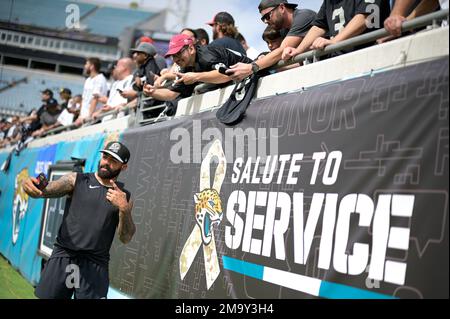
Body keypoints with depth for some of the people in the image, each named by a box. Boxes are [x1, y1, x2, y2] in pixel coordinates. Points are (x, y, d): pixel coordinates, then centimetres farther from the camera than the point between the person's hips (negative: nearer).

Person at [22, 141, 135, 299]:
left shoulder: (124, 196, 9)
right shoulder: (77, 180, 7)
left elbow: (126, 238, 4)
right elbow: (45, 190, -8)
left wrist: (124, 209, -12)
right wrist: (30, 186, -31)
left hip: (95, 264, 0)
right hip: (63, 257, 0)